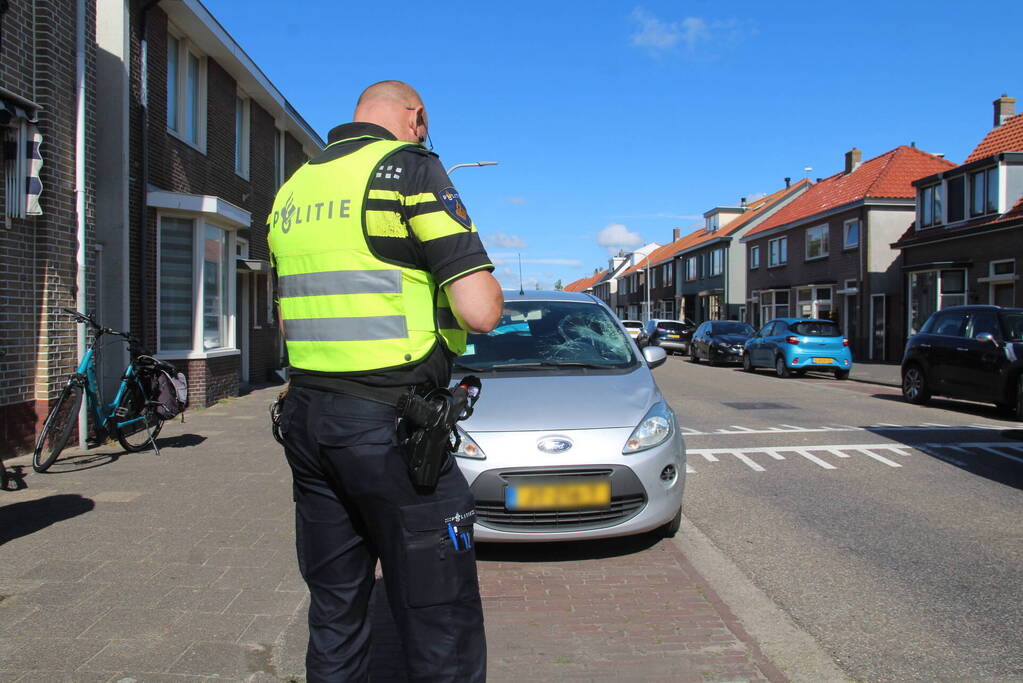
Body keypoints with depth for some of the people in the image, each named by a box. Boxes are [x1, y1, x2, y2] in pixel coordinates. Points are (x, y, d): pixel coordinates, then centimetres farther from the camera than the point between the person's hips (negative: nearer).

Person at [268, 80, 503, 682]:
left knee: (334, 614, 19)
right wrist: (484, 289, 7)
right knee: (442, 631, 3)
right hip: (388, 423, -7)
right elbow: (481, 311, -15)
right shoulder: (411, 168, -7)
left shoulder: (291, 189, 16)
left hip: (304, 418, 8)